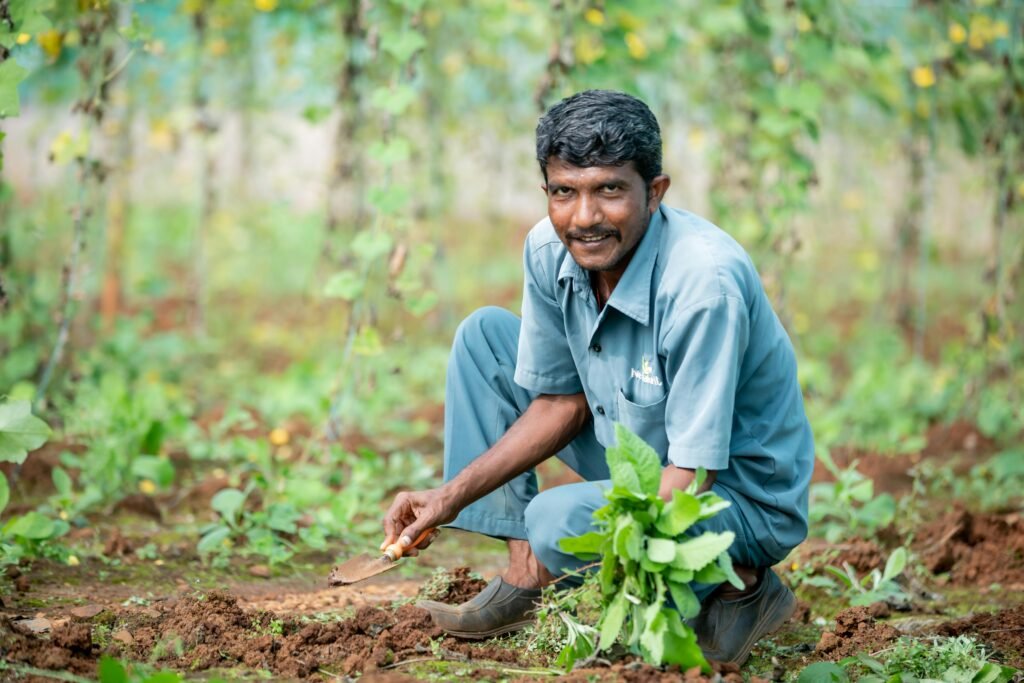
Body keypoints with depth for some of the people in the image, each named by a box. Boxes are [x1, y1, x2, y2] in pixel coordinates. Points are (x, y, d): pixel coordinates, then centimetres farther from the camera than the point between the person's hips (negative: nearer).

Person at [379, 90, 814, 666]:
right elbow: (562, 403, 2)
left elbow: (692, 476, -30)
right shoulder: (550, 250, -10)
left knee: (560, 518, -33)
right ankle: (518, 587, 1)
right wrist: (451, 496, -6)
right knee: (485, 334, 2)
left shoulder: (705, 282, -31)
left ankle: (739, 586, -6)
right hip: (637, 468, 8)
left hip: (740, 495, -8)